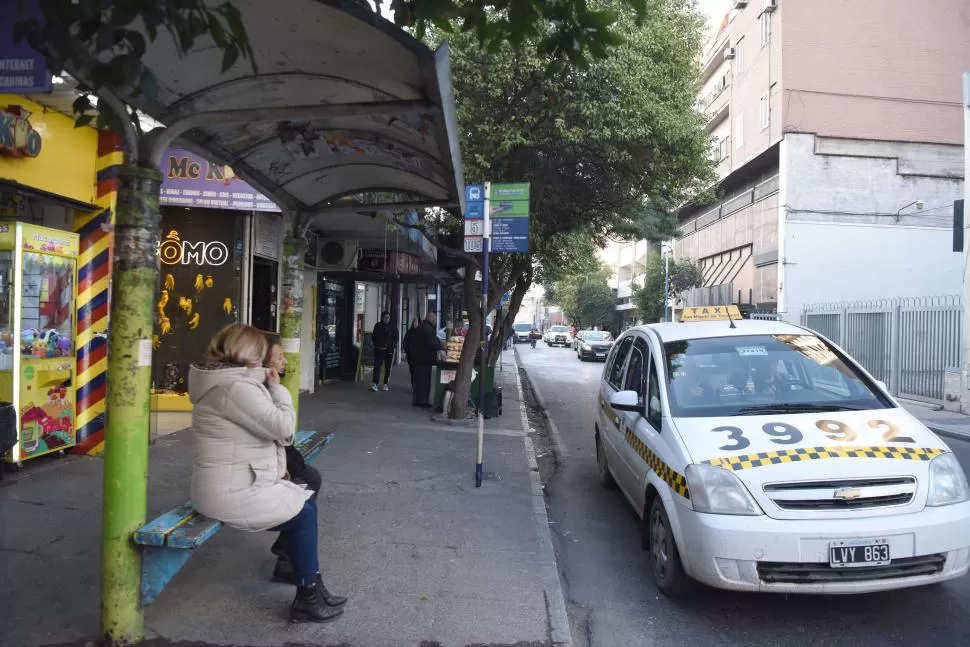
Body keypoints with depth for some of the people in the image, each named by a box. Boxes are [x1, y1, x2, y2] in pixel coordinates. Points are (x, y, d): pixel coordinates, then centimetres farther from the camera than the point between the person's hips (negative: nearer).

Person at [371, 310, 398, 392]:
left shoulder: (393, 327, 2)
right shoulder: (377, 326, 6)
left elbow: (395, 338, 5)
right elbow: (373, 337, 12)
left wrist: (390, 347, -7)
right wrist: (376, 345, -1)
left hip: (389, 351, 0)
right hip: (378, 350, 0)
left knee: (388, 368, 6)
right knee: (377, 366, -9)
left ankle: (385, 384, 15)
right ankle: (375, 384, -12)